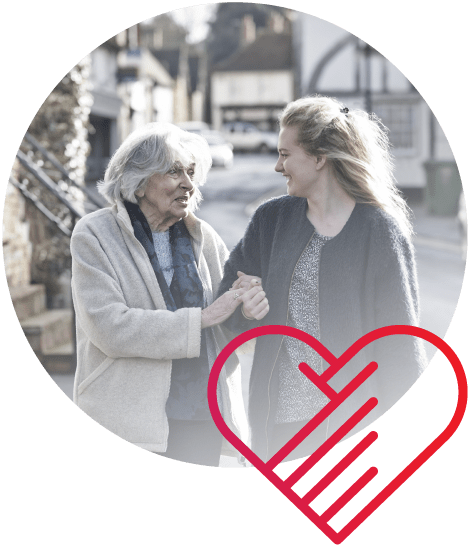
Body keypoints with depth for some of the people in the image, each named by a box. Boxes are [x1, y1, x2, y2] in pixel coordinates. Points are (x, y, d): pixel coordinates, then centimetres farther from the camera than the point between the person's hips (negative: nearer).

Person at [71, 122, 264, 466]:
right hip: (130, 420, -4)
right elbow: (109, 327, -16)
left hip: (203, 418, 4)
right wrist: (202, 318, -16)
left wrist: (250, 308, -12)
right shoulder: (95, 235, -4)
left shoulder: (203, 237, 10)